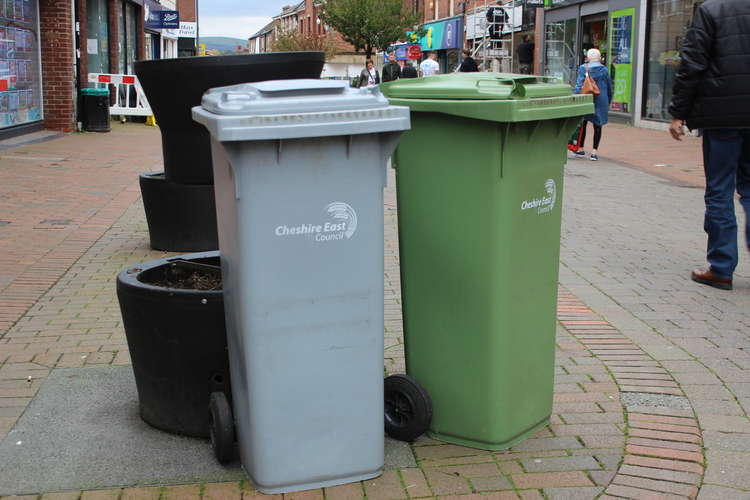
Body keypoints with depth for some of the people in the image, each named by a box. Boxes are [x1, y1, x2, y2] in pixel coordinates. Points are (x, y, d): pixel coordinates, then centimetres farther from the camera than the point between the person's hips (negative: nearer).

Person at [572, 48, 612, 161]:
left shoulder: (583, 68, -1)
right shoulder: (604, 70, 0)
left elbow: (579, 85, -8)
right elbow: (609, 87, 7)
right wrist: (608, 103, 17)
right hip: (600, 101, -1)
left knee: (582, 124, 13)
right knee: (597, 126, 3)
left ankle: (580, 149, 19)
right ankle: (594, 152, -3)